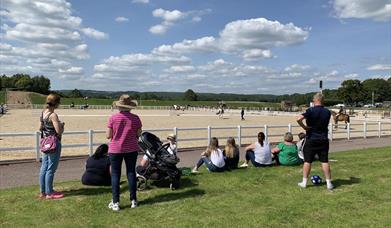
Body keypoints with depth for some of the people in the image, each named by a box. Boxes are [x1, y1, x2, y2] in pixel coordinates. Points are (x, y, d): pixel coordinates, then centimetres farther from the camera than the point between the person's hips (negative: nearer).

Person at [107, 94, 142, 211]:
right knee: (131, 172, 13)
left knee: (115, 174, 8)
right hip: (131, 149, 2)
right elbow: (138, 134, 0)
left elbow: (108, 136, -7)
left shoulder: (113, 117, -10)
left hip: (115, 149, -2)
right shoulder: (135, 118, -6)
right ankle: (133, 200, 19)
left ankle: (115, 203, 10)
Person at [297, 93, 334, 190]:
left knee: (307, 161, 5)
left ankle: (304, 182, 12)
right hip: (323, 140, 3)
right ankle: (329, 183, 10)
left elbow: (299, 119, -27)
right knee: (325, 161, 6)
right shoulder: (327, 112, 2)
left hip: (311, 140, -3)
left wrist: (304, 127, -14)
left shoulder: (311, 111, -13)